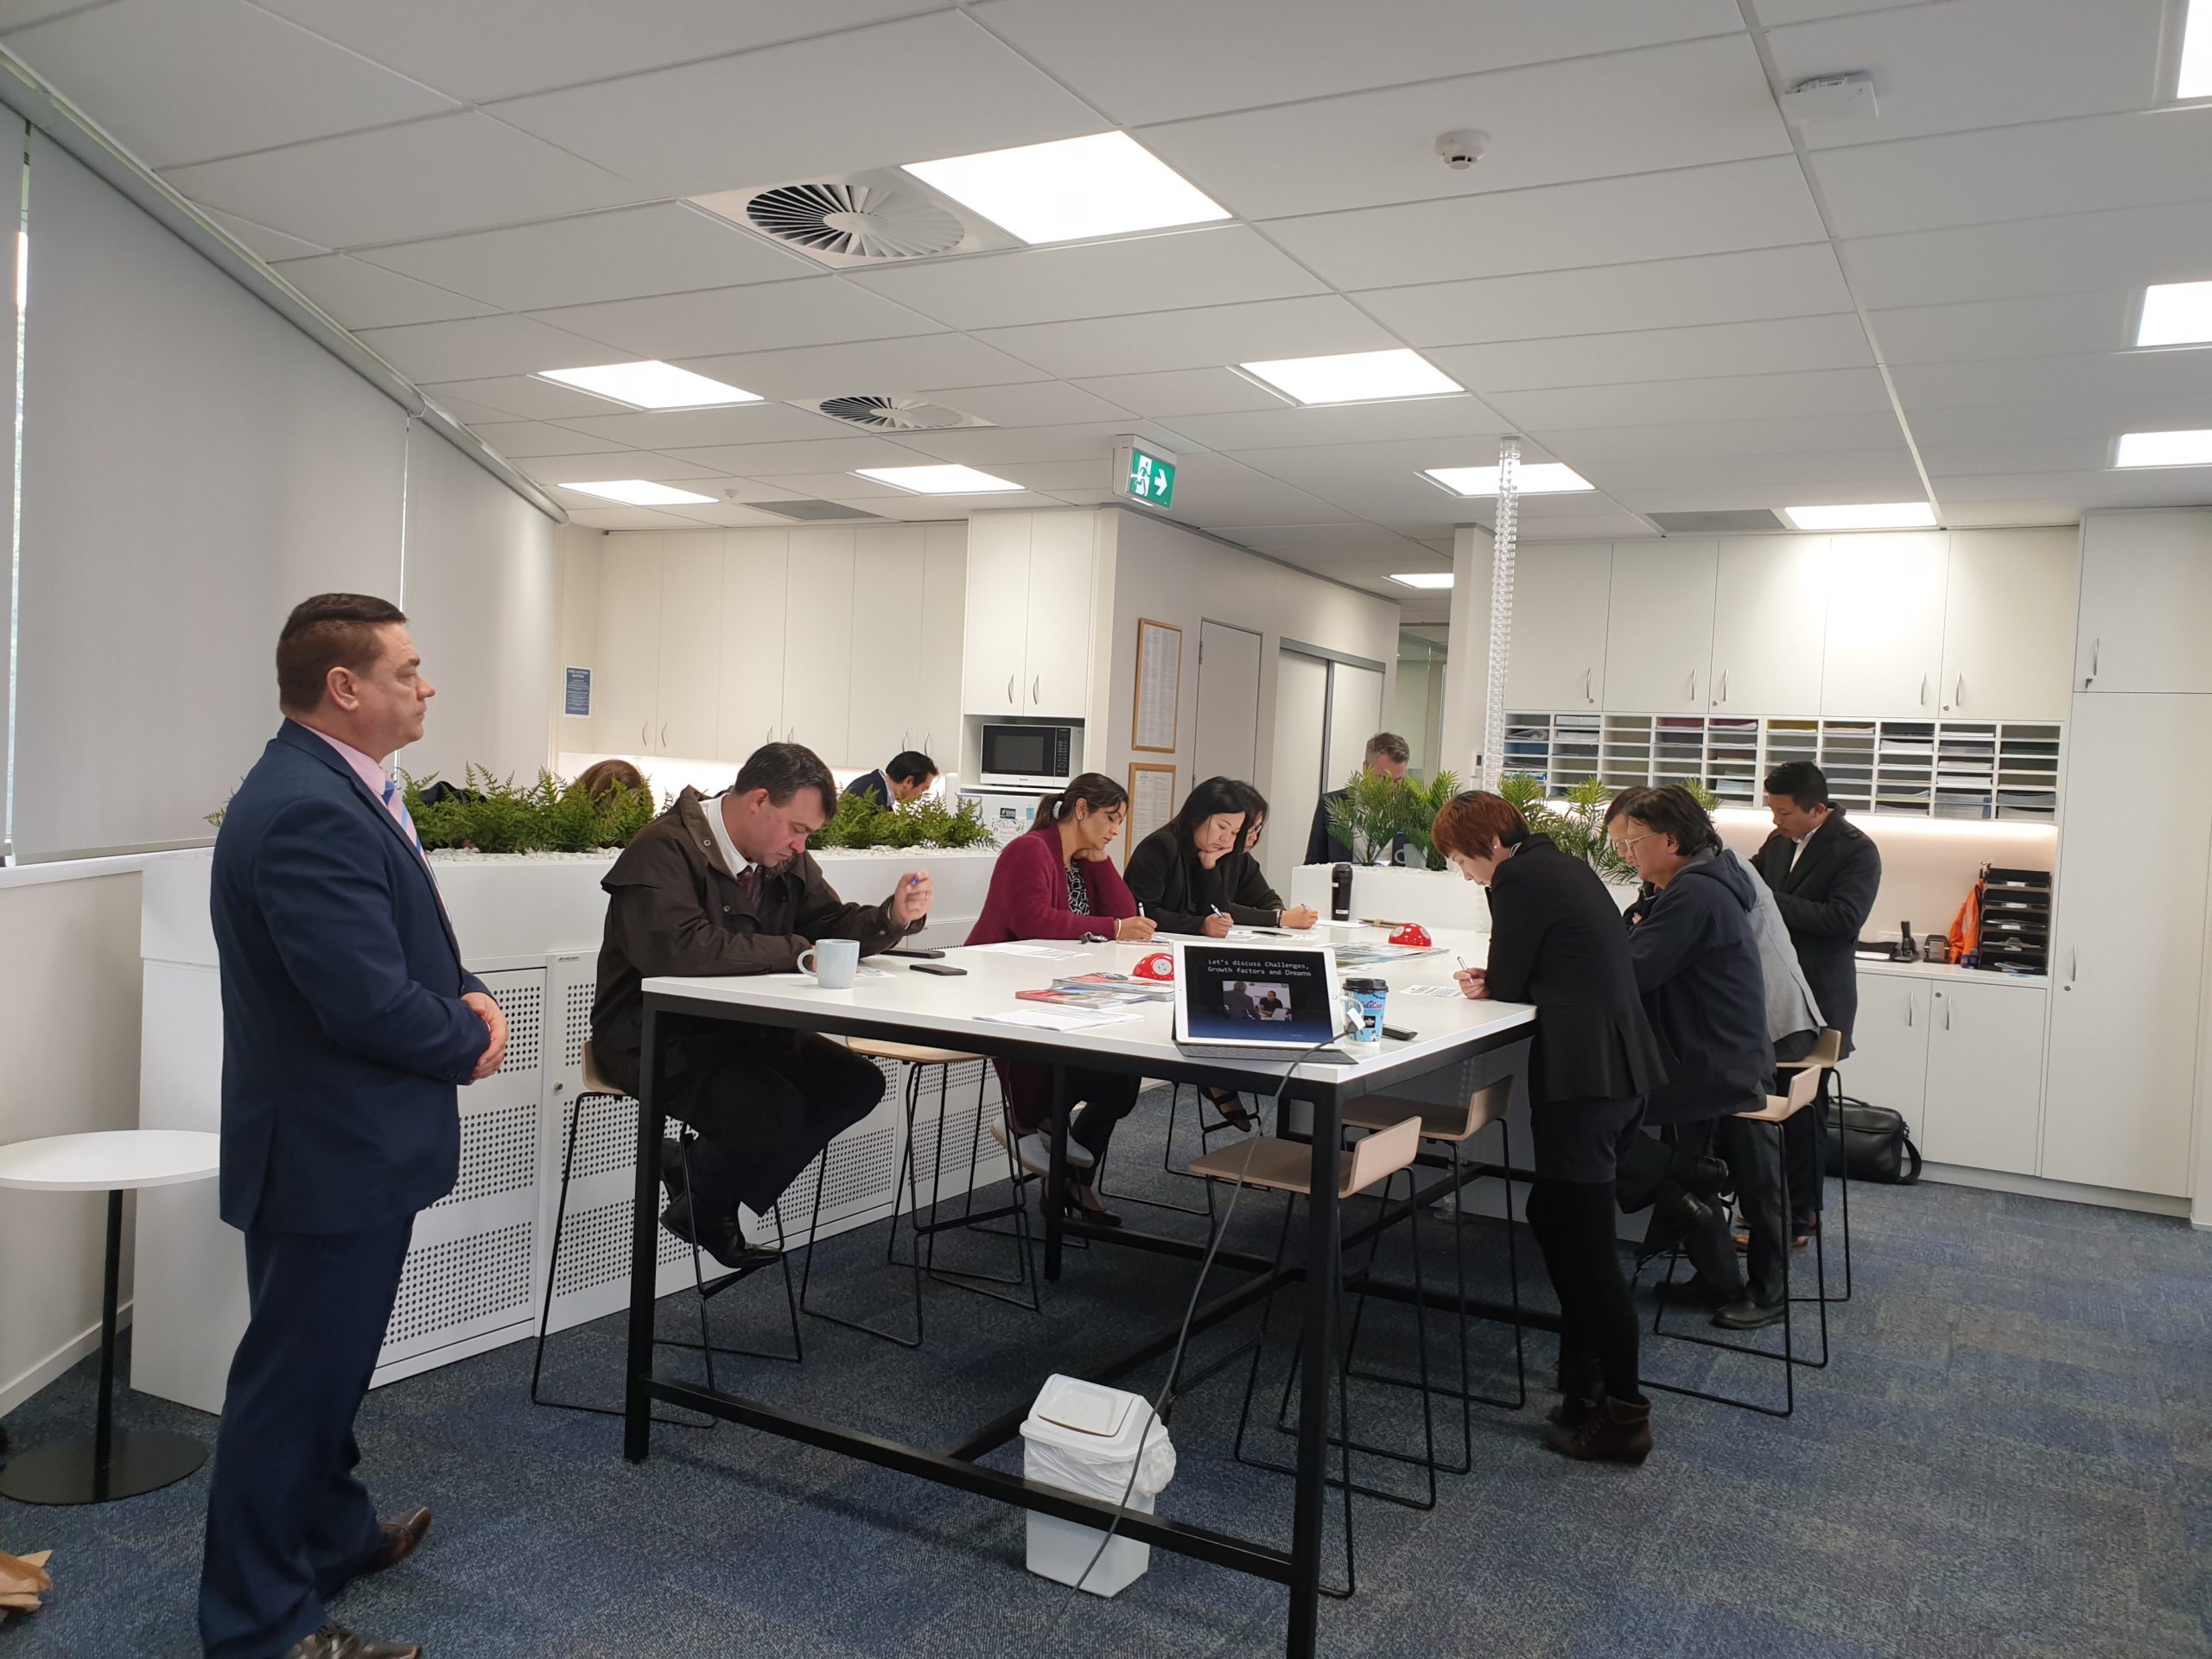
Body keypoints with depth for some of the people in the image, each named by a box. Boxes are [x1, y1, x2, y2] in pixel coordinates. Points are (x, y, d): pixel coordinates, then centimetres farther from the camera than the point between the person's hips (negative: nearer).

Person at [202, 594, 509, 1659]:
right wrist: (470, 1043, -11)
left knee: (328, 1364, 25)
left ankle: (331, 1534, 44)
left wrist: (467, 993, -3)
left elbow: (402, 943, 16)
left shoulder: (333, 790, 8)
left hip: (349, 1140, 11)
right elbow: (369, 1001, -30)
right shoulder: (309, 814, -26)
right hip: (331, 1147, -11)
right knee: (295, 1379, 4)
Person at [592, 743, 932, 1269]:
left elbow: (833, 926, 14)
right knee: (775, 1109, -29)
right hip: (655, 1039, -9)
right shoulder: (663, 851, -19)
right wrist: (795, 952, -27)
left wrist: (894, 916, -9)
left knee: (857, 1083, -6)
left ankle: (701, 1174, 4)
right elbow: (677, 950, -34)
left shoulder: (785, 860, 8)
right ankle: (702, 1205, 5)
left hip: (742, 1029, 9)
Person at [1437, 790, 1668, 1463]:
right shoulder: (1562, 865, 18)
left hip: (1584, 1072, -10)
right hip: (1623, 1061, 10)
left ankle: (1624, 1414, 3)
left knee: (1586, 1240, -4)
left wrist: (1488, 985, 15)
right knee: (1557, 1214, 18)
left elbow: (1508, 985, -6)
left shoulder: (1518, 881, -10)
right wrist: (1498, 980, 14)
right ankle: (1585, 1382, 26)